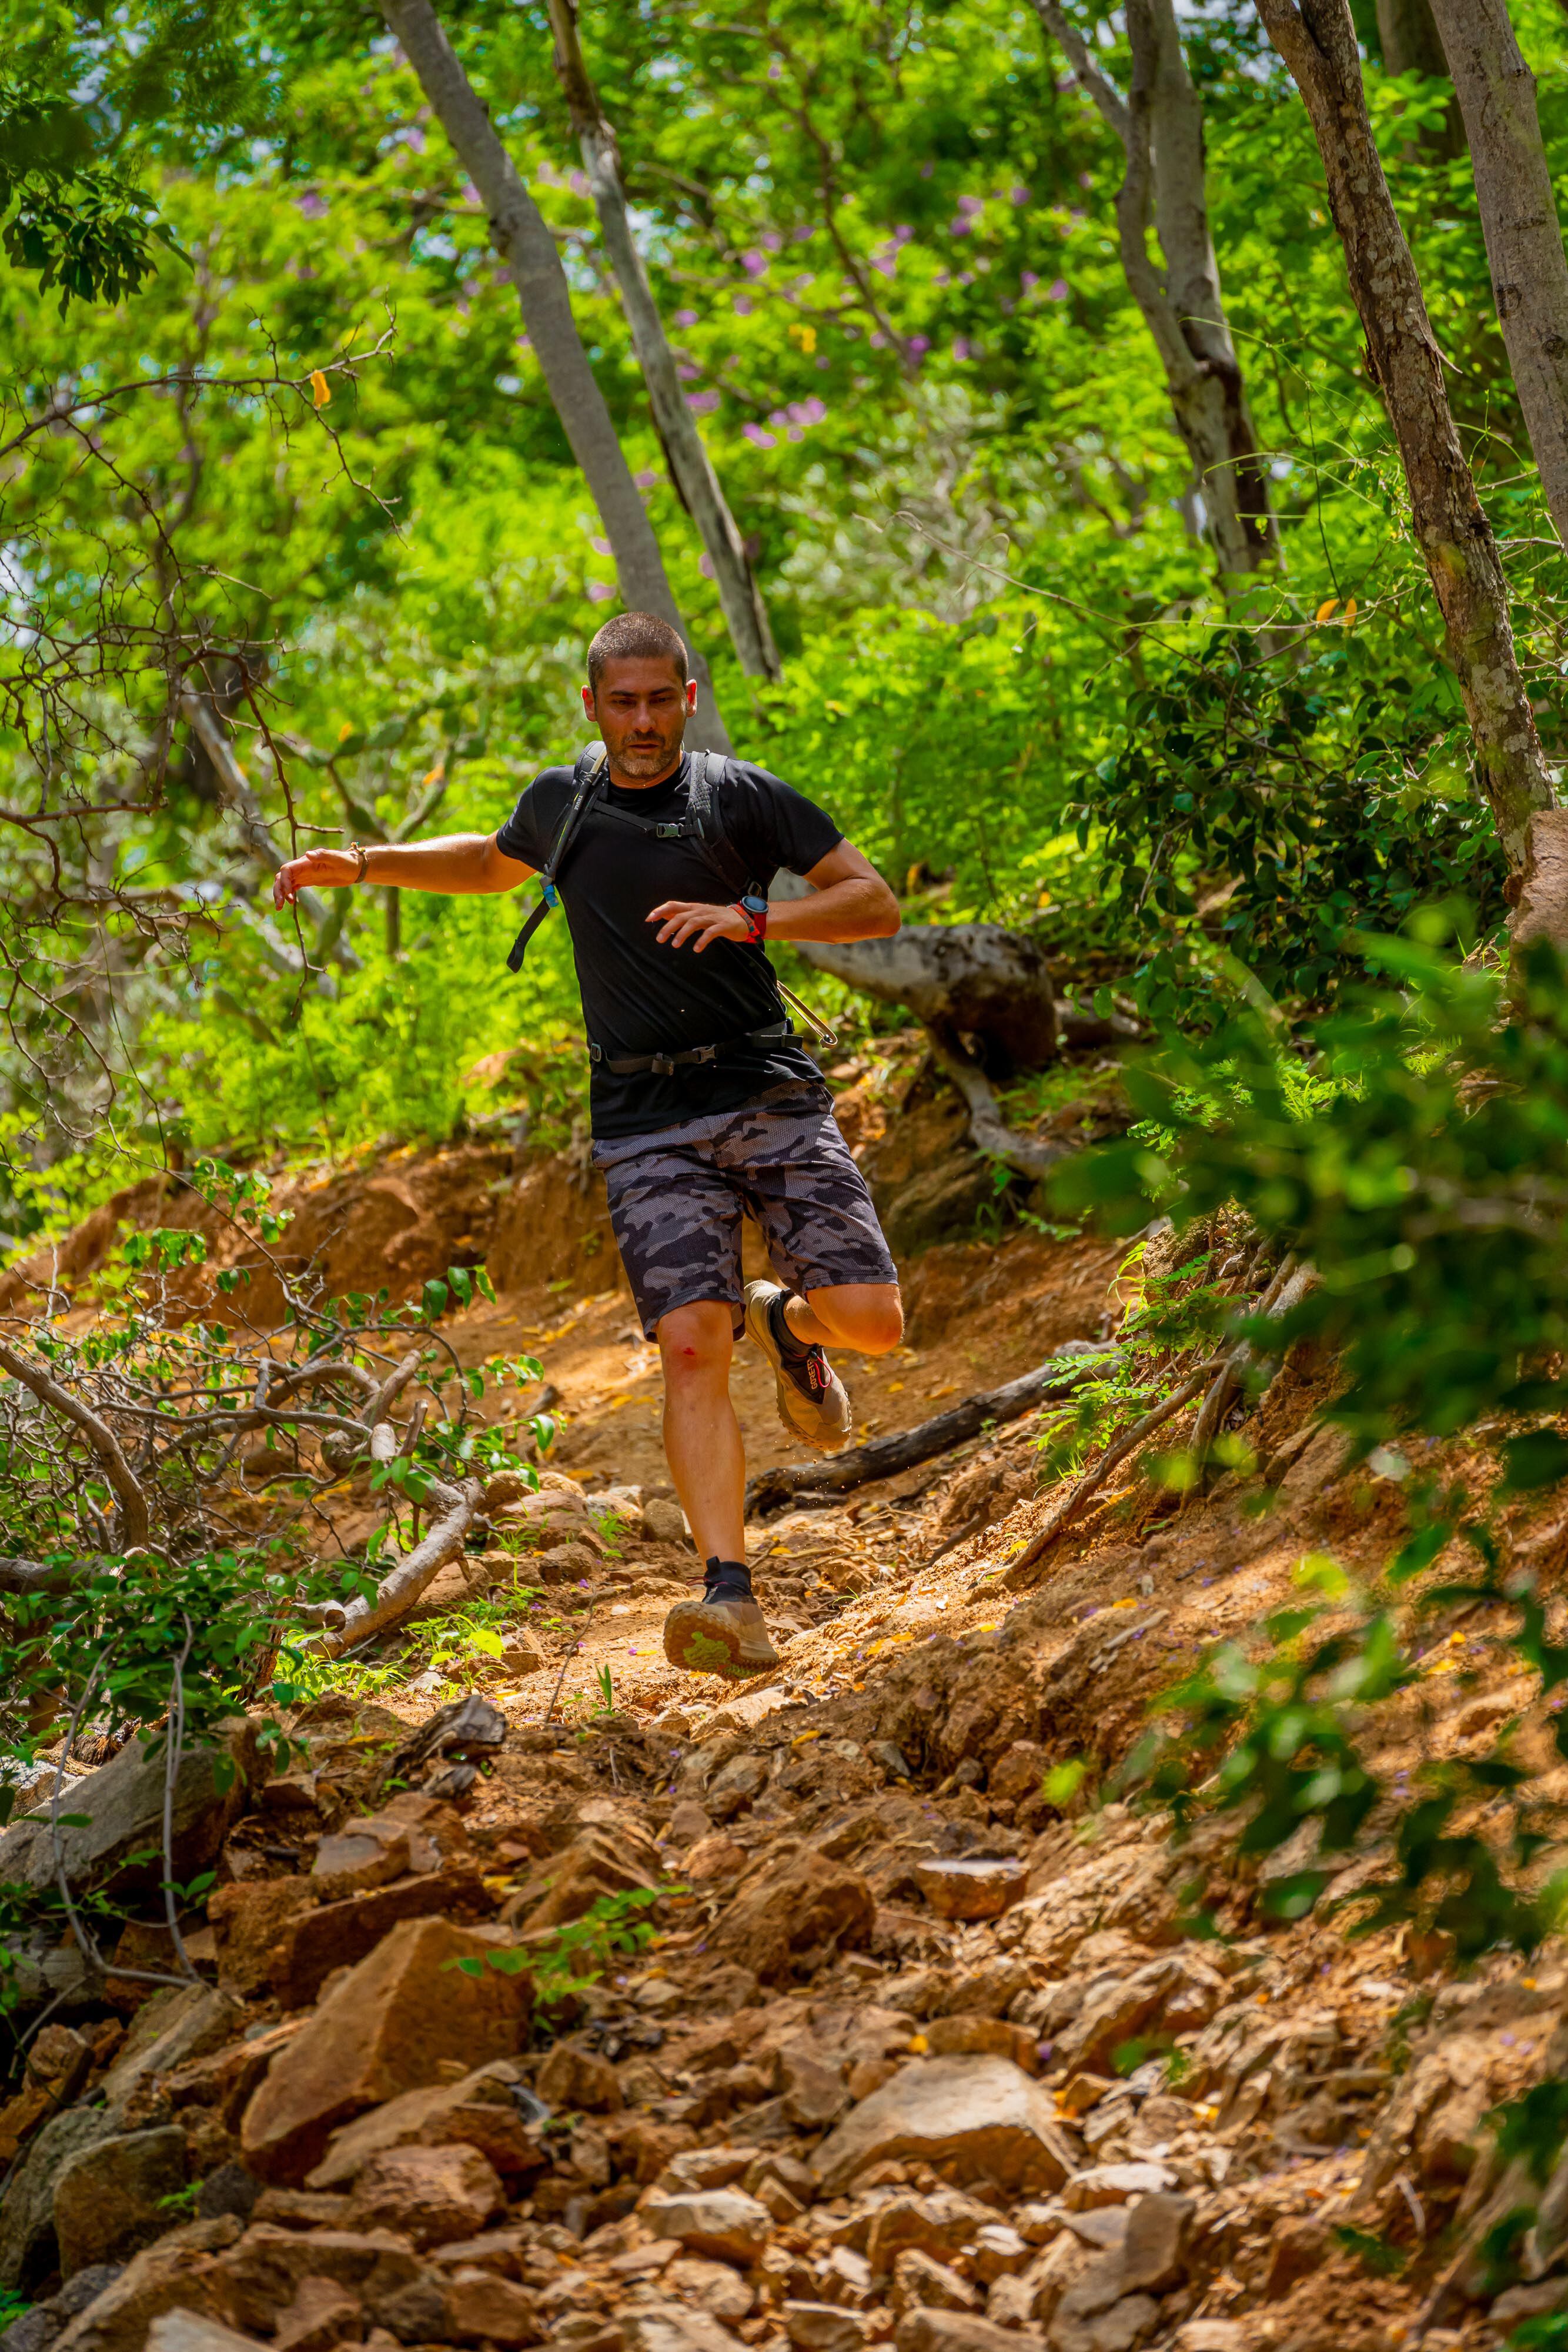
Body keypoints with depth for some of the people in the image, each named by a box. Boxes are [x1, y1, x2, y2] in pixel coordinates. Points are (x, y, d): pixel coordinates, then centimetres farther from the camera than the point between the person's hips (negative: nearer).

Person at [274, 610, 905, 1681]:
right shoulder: (560, 804, 10)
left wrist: (751, 919, -16)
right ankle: (733, 1601, -21)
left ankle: (788, 1322, 27)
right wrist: (365, 864, 23)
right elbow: (493, 862, 34)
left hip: (773, 1096, -1)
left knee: (871, 1320, -11)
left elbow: (877, 906, -2)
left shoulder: (745, 796, 1)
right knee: (691, 1344, -17)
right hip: (649, 1122, 1)